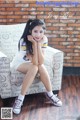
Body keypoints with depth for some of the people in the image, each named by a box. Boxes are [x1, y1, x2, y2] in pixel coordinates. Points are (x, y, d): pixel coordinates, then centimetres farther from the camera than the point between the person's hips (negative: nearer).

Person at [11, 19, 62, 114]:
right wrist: (34, 43, -37)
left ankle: (50, 94, -10)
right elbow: (35, 63, -34)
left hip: (33, 64, 3)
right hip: (20, 63, -3)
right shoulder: (24, 41, -30)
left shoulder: (44, 39, -19)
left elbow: (40, 62, -27)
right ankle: (20, 98, -26)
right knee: (34, 68, -33)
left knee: (41, 67, -29)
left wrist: (39, 43, -33)